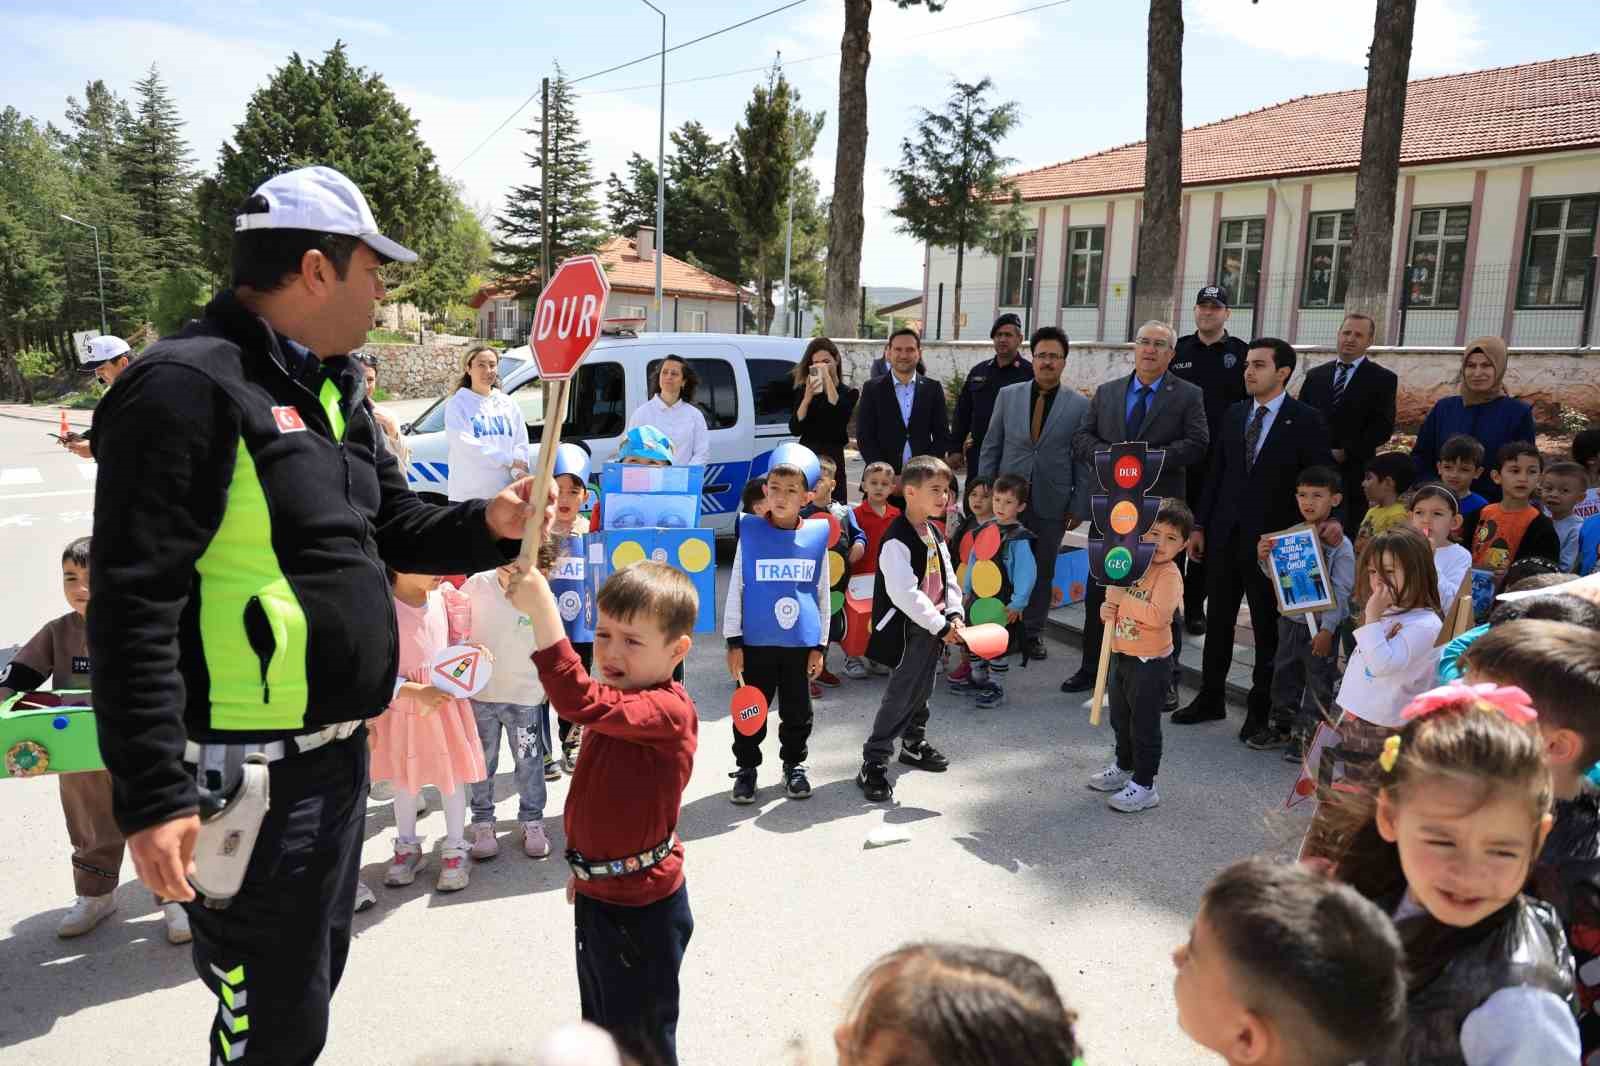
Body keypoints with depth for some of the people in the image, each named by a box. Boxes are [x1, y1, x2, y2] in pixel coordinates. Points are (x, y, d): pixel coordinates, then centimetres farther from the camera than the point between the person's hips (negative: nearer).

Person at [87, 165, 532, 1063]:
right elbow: (135, 608, -22)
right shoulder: (189, 387, -18)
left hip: (337, 749, 9)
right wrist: (153, 796, -23)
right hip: (250, 775, -9)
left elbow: (396, 528, 18)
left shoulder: (336, 387, 11)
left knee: (315, 981, 25)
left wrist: (490, 524, -2)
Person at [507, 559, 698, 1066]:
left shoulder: (668, 711, -28)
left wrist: (541, 608, -48)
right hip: (596, 895, 10)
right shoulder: (621, 706, 5)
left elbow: (581, 701, -45)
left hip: (641, 910, -10)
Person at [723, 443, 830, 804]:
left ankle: (794, 766, 32)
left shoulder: (817, 535, 0)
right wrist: (733, 642, -3)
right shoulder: (750, 533, -4)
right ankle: (746, 768, 25)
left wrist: (820, 645, 5)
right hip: (756, 642, -1)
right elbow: (735, 590, 0)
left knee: (798, 711, 14)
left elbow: (823, 594, 6)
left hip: (801, 643, 1)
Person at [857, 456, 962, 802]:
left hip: (933, 625, 9)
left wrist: (954, 615, -2)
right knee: (901, 694, -9)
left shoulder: (934, 534, 9)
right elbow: (904, 593, -27)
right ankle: (873, 764, -1)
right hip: (907, 628, -9)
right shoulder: (898, 540, -21)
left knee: (921, 688, 21)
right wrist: (940, 625, -24)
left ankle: (915, 743, 41)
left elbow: (948, 578, 14)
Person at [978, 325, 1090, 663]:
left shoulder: (1080, 405, 0)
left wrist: (1079, 505, -2)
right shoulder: (1008, 395, 4)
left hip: (1051, 504, -1)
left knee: (1042, 570, 9)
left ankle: (1032, 632, 21)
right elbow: (991, 448, 7)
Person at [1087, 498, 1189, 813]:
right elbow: (1117, 598, 19)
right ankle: (1124, 768, 42)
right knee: (1121, 717, 23)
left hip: (1151, 663, -8)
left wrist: (1123, 598, -27)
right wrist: (1109, 610, -3)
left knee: (1144, 725, 2)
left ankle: (1144, 786, 14)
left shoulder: (1169, 575, -19)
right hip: (1122, 655, 8)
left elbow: (1157, 616, -31)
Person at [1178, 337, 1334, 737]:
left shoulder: (1306, 420, -6)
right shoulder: (1235, 414, 9)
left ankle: (1261, 708, 19)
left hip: (1271, 539, -5)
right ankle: (1210, 698, 24)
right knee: (1218, 619, 12)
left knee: (1267, 627, 6)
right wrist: (1200, 525, 8)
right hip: (1225, 534, 5)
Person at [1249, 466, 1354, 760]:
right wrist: (1264, 558, -11)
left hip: (1321, 626, -6)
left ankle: (1308, 736, 18)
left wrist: (1327, 630, -19)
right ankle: (1281, 727, 34)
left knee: (1318, 684, 6)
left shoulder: (1340, 544, -15)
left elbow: (1340, 592, -16)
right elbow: (1277, 577, 10)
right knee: (1284, 677, 18)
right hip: (1290, 620, 6)